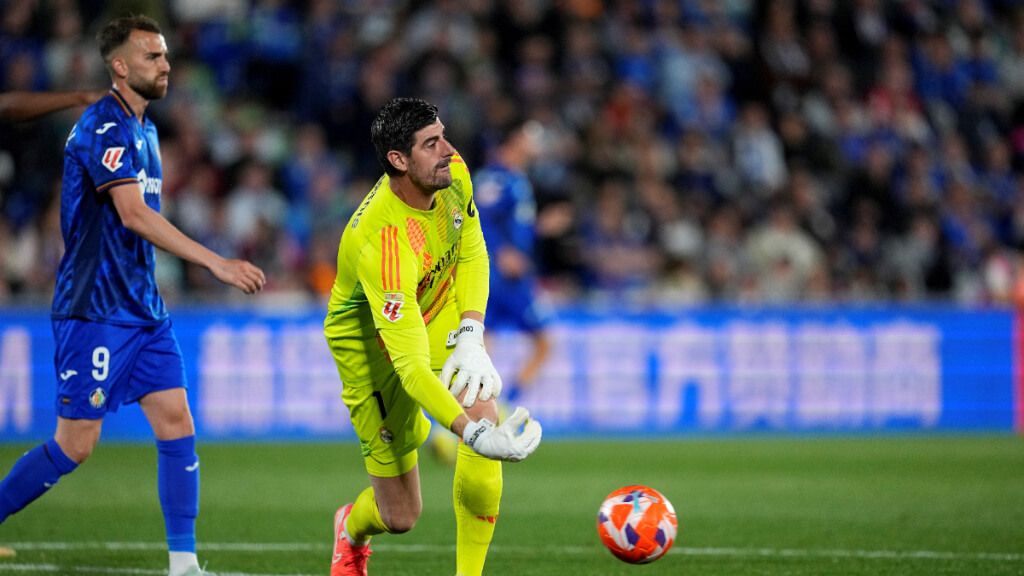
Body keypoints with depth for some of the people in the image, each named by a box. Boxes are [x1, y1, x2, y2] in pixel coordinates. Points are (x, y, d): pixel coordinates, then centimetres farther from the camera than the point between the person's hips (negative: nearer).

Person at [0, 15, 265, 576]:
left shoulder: (143, 129, 15)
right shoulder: (102, 126, -15)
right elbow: (133, 214, -26)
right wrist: (217, 263, -30)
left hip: (143, 309, 9)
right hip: (95, 312, -9)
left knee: (177, 424, -1)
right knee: (74, 445, -5)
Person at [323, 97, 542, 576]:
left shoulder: (453, 174, -18)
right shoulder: (383, 241, -39)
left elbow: (471, 252, 2)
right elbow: (410, 365, -42)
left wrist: (470, 334, -13)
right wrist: (472, 434, -52)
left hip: (440, 312, 6)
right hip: (370, 345, -5)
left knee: (482, 410, -25)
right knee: (401, 516, 0)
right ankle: (352, 529, 40)